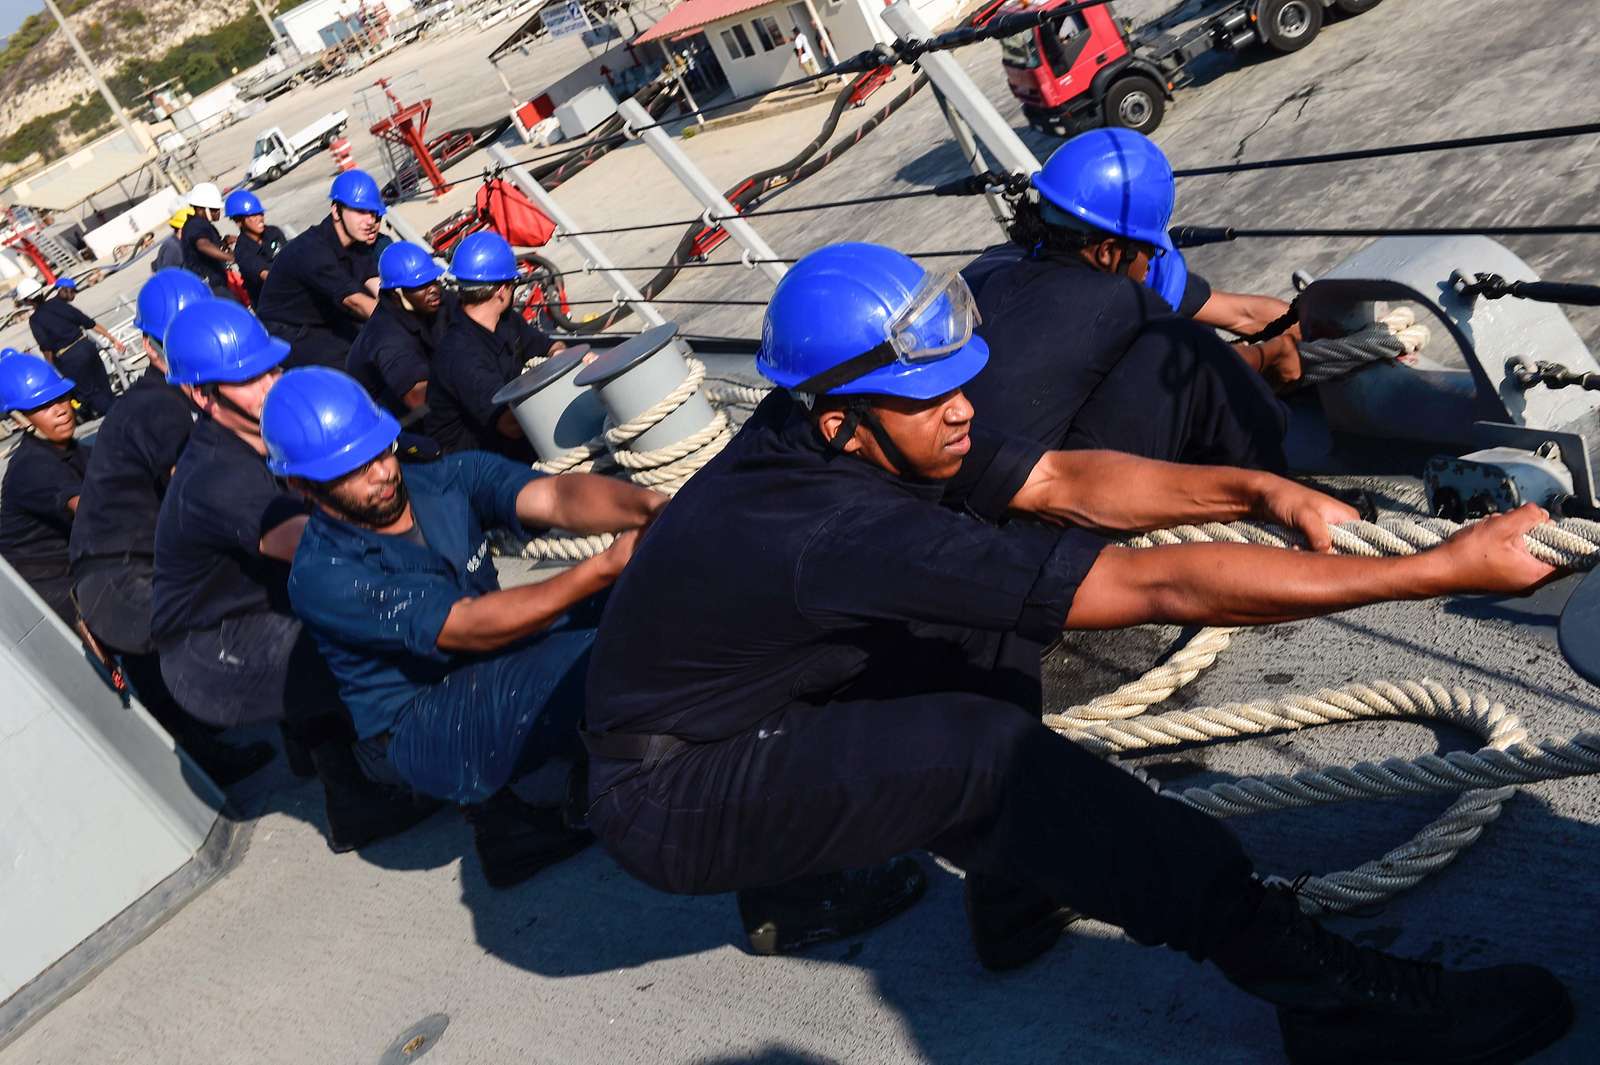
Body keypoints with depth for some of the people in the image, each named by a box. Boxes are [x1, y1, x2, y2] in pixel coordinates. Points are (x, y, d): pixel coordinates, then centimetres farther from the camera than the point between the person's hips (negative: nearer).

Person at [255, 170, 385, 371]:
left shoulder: (359, 241, -1)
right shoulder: (312, 250, -27)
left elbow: (380, 288, -14)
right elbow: (355, 300, -36)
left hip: (329, 322, 8)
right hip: (288, 333, -8)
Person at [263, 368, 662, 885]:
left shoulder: (450, 478, -7)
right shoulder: (323, 576, -22)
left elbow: (555, 497, -23)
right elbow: (470, 626, -31)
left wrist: (645, 504, -45)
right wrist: (606, 566, -41)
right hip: (417, 725, -6)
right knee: (592, 661, -30)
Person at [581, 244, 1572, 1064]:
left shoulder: (832, 432, -11)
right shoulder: (841, 534, -35)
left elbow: (1063, 483, -8)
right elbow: (1159, 587, -35)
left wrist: (1257, 490, -21)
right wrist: (1443, 568, -30)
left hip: (766, 703, 8)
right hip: (675, 806, -8)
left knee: (1002, 561, -3)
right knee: (982, 750, -29)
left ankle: (1014, 884, 6)